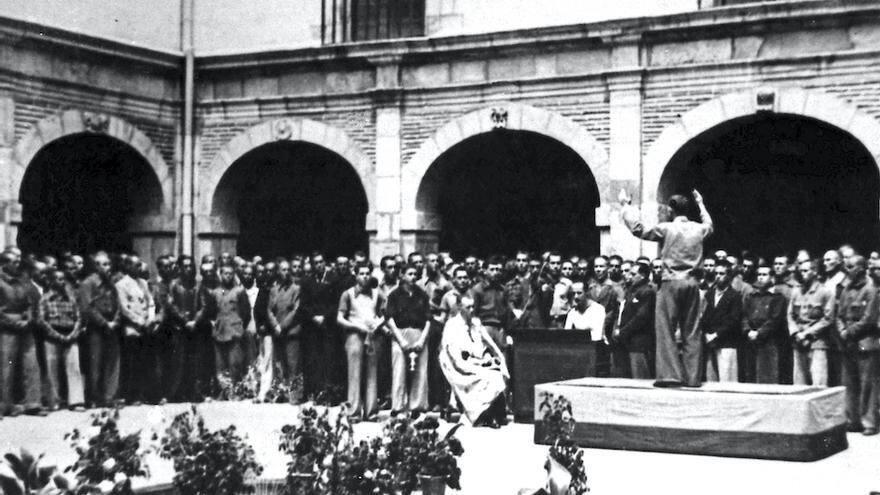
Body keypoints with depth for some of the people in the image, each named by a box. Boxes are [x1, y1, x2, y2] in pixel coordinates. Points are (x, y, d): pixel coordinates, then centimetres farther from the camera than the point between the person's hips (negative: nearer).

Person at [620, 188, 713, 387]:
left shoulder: (666, 229, -8)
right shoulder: (698, 229, 7)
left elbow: (638, 229, -7)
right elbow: (709, 225, 32)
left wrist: (626, 205, 4)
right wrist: (701, 204, 45)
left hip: (671, 283, -4)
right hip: (692, 283, 5)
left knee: (666, 330, -1)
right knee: (691, 332, 8)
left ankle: (669, 373, -8)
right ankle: (692, 376, 9)